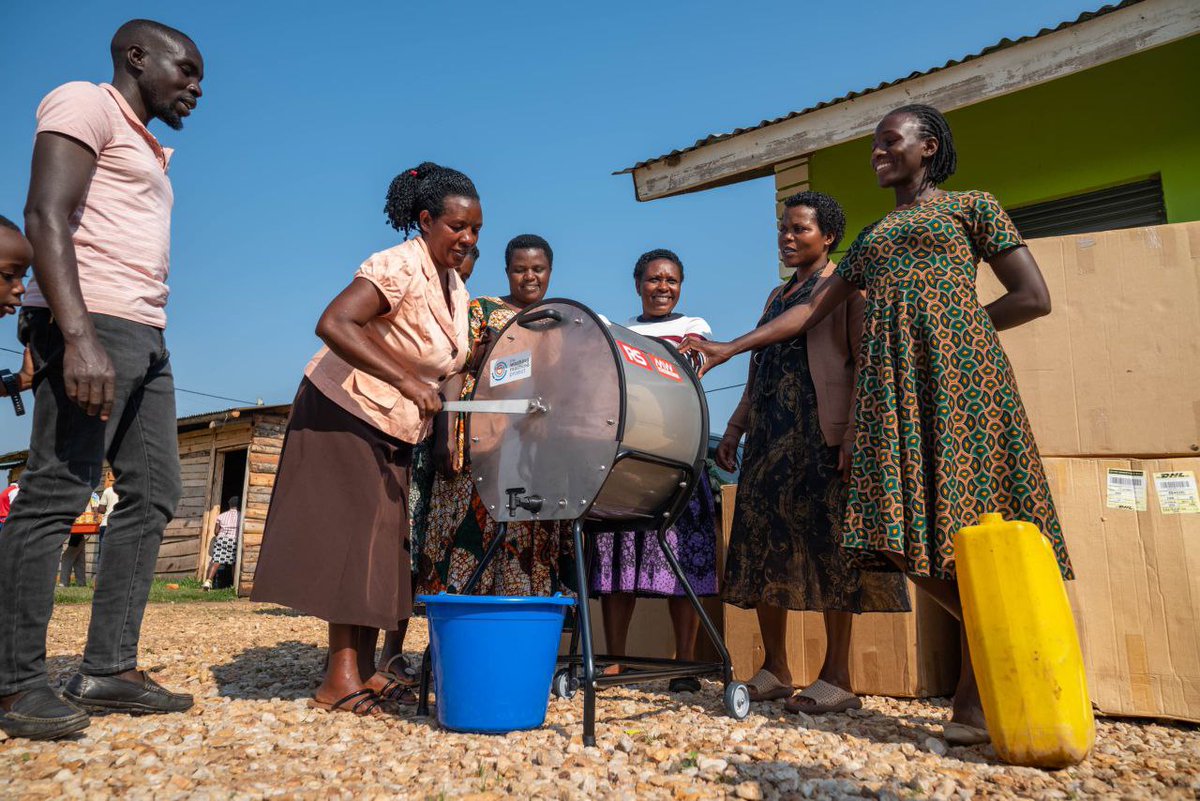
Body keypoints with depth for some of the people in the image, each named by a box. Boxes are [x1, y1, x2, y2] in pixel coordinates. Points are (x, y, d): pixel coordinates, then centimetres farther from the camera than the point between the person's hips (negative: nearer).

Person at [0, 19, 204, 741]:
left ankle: (109, 669, 9)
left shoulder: (146, 152, 27)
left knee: (154, 494, 5)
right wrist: (79, 338, -26)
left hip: (145, 336, 10)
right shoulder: (85, 102, 1)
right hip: (94, 324, -9)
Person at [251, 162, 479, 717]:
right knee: (356, 530, -12)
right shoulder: (398, 268, -21)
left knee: (385, 538, 7)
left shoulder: (454, 285, 7)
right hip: (345, 416, -8)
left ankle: (364, 669, 15)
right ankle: (340, 676, -5)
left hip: (395, 429, 9)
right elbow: (333, 324, -36)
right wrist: (407, 381, -40)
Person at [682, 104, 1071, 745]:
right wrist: (730, 347, 11)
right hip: (891, 380, 5)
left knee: (969, 519, -9)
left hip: (957, 373, -4)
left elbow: (1033, 298, 6)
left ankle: (978, 696, 2)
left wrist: (950, 329, 0)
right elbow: (812, 310, 19)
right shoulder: (870, 237, 27)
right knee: (902, 531, -7)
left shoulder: (971, 206, 13)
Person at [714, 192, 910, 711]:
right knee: (763, 544, 4)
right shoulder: (777, 297, 24)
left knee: (827, 547, -5)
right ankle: (775, 671, 14)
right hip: (769, 437, 8)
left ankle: (837, 679, 3)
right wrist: (735, 430, 18)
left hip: (821, 435, -7)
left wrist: (853, 434, -19)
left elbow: (865, 362, -8)